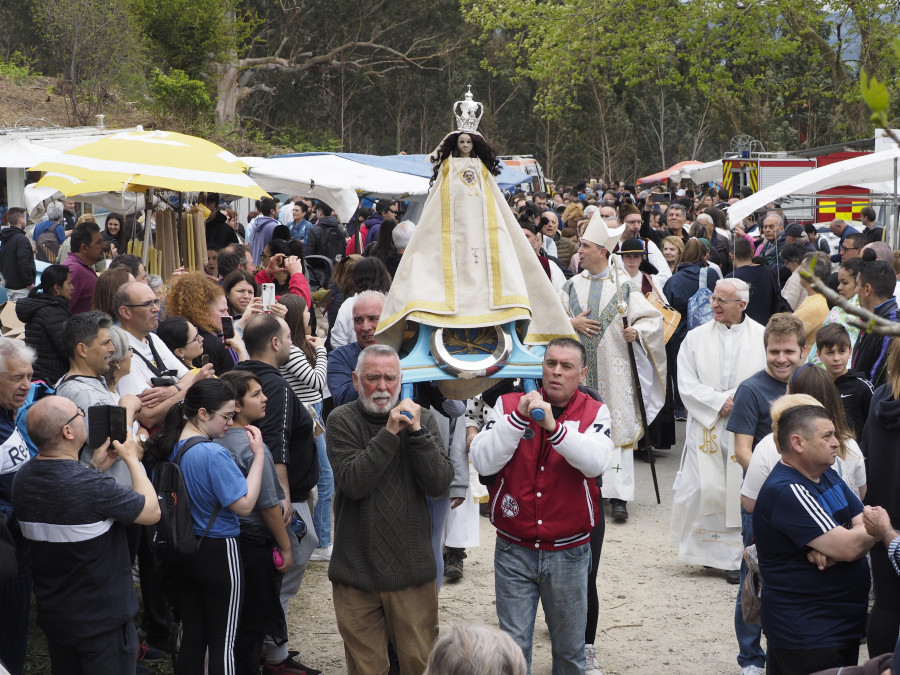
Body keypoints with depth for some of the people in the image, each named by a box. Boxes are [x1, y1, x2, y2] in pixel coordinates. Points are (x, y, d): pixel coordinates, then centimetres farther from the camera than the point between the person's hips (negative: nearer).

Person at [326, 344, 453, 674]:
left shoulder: (421, 419, 4)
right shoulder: (342, 421, -3)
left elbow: (438, 484, -6)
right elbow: (353, 484, -16)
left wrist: (416, 431, -15)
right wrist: (390, 432, -20)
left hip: (412, 569, 1)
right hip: (357, 569, -1)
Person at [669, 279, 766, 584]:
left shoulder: (762, 337, 3)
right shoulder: (696, 337, 7)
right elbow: (687, 384, 1)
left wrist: (739, 399, -13)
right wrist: (718, 403, -10)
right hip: (706, 428, 1)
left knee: (741, 492, -2)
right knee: (703, 489, -5)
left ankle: (736, 558, 6)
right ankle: (709, 552, 12)